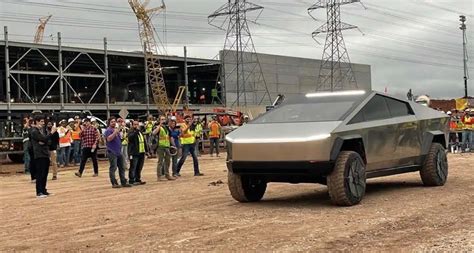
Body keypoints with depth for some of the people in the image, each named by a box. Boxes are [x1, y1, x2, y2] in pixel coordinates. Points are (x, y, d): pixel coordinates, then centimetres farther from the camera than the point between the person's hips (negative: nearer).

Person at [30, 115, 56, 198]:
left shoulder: (43, 130, 15)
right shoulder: (34, 131, -9)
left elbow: (47, 140, 10)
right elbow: (44, 139, -19)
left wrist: (43, 142, -11)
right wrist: (52, 132, -9)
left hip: (46, 154, 8)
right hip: (39, 155, -8)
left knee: (45, 174, 11)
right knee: (40, 174, -7)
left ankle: (43, 190, 19)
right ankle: (39, 192, -5)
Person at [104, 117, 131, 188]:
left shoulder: (117, 129, 17)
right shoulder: (108, 130, -6)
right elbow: (109, 139, -24)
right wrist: (115, 132, -25)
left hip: (119, 152, 8)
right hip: (112, 152, -8)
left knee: (122, 168, 10)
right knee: (113, 168, -5)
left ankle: (123, 182, 15)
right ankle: (114, 183, -2)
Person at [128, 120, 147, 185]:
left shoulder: (140, 132, 20)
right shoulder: (131, 132, -5)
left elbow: (144, 141, 25)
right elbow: (130, 137, -28)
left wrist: (146, 150, 20)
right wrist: (136, 130, -30)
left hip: (141, 153, 8)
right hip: (134, 153, -8)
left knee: (139, 168, 13)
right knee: (133, 168, -6)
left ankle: (138, 180, 20)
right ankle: (131, 180, -4)